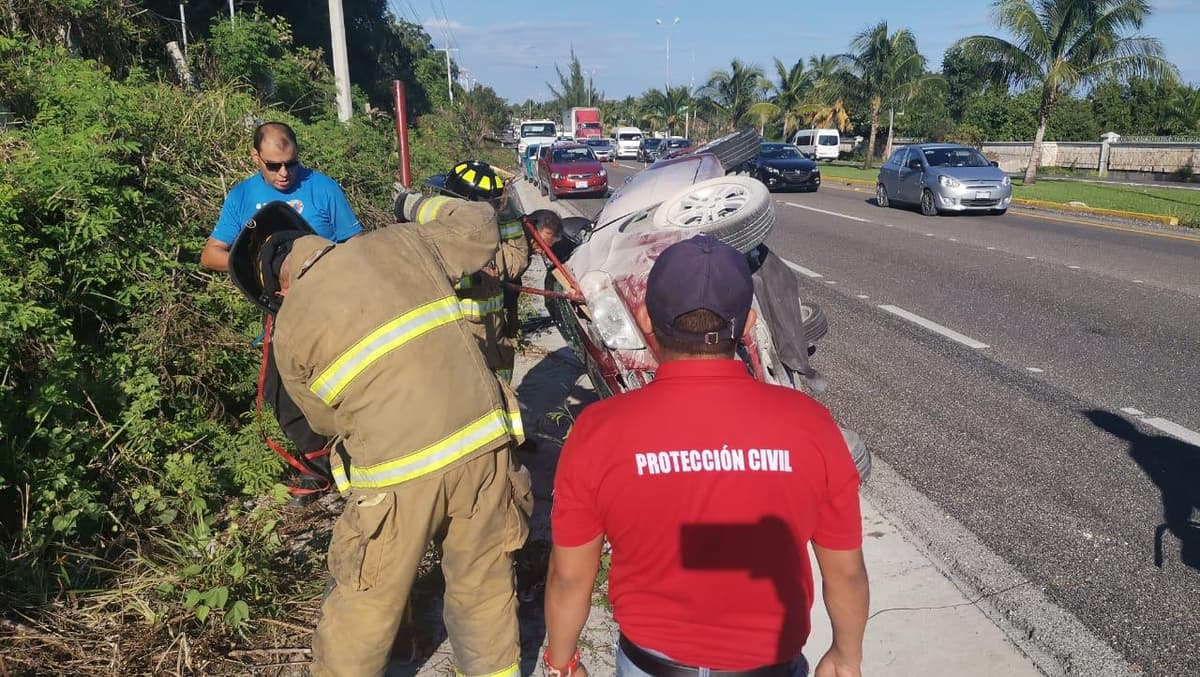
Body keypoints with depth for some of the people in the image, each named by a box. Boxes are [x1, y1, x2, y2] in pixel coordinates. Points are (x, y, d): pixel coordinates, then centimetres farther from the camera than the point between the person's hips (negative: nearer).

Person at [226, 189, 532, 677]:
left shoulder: (291, 327, 1)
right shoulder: (401, 243, 5)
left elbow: (325, 421, 12)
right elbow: (480, 226, 19)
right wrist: (418, 206, 34)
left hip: (400, 475, -3)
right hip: (482, 446, 3)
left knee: (366, 605, 20)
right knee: (485, 584, 22)